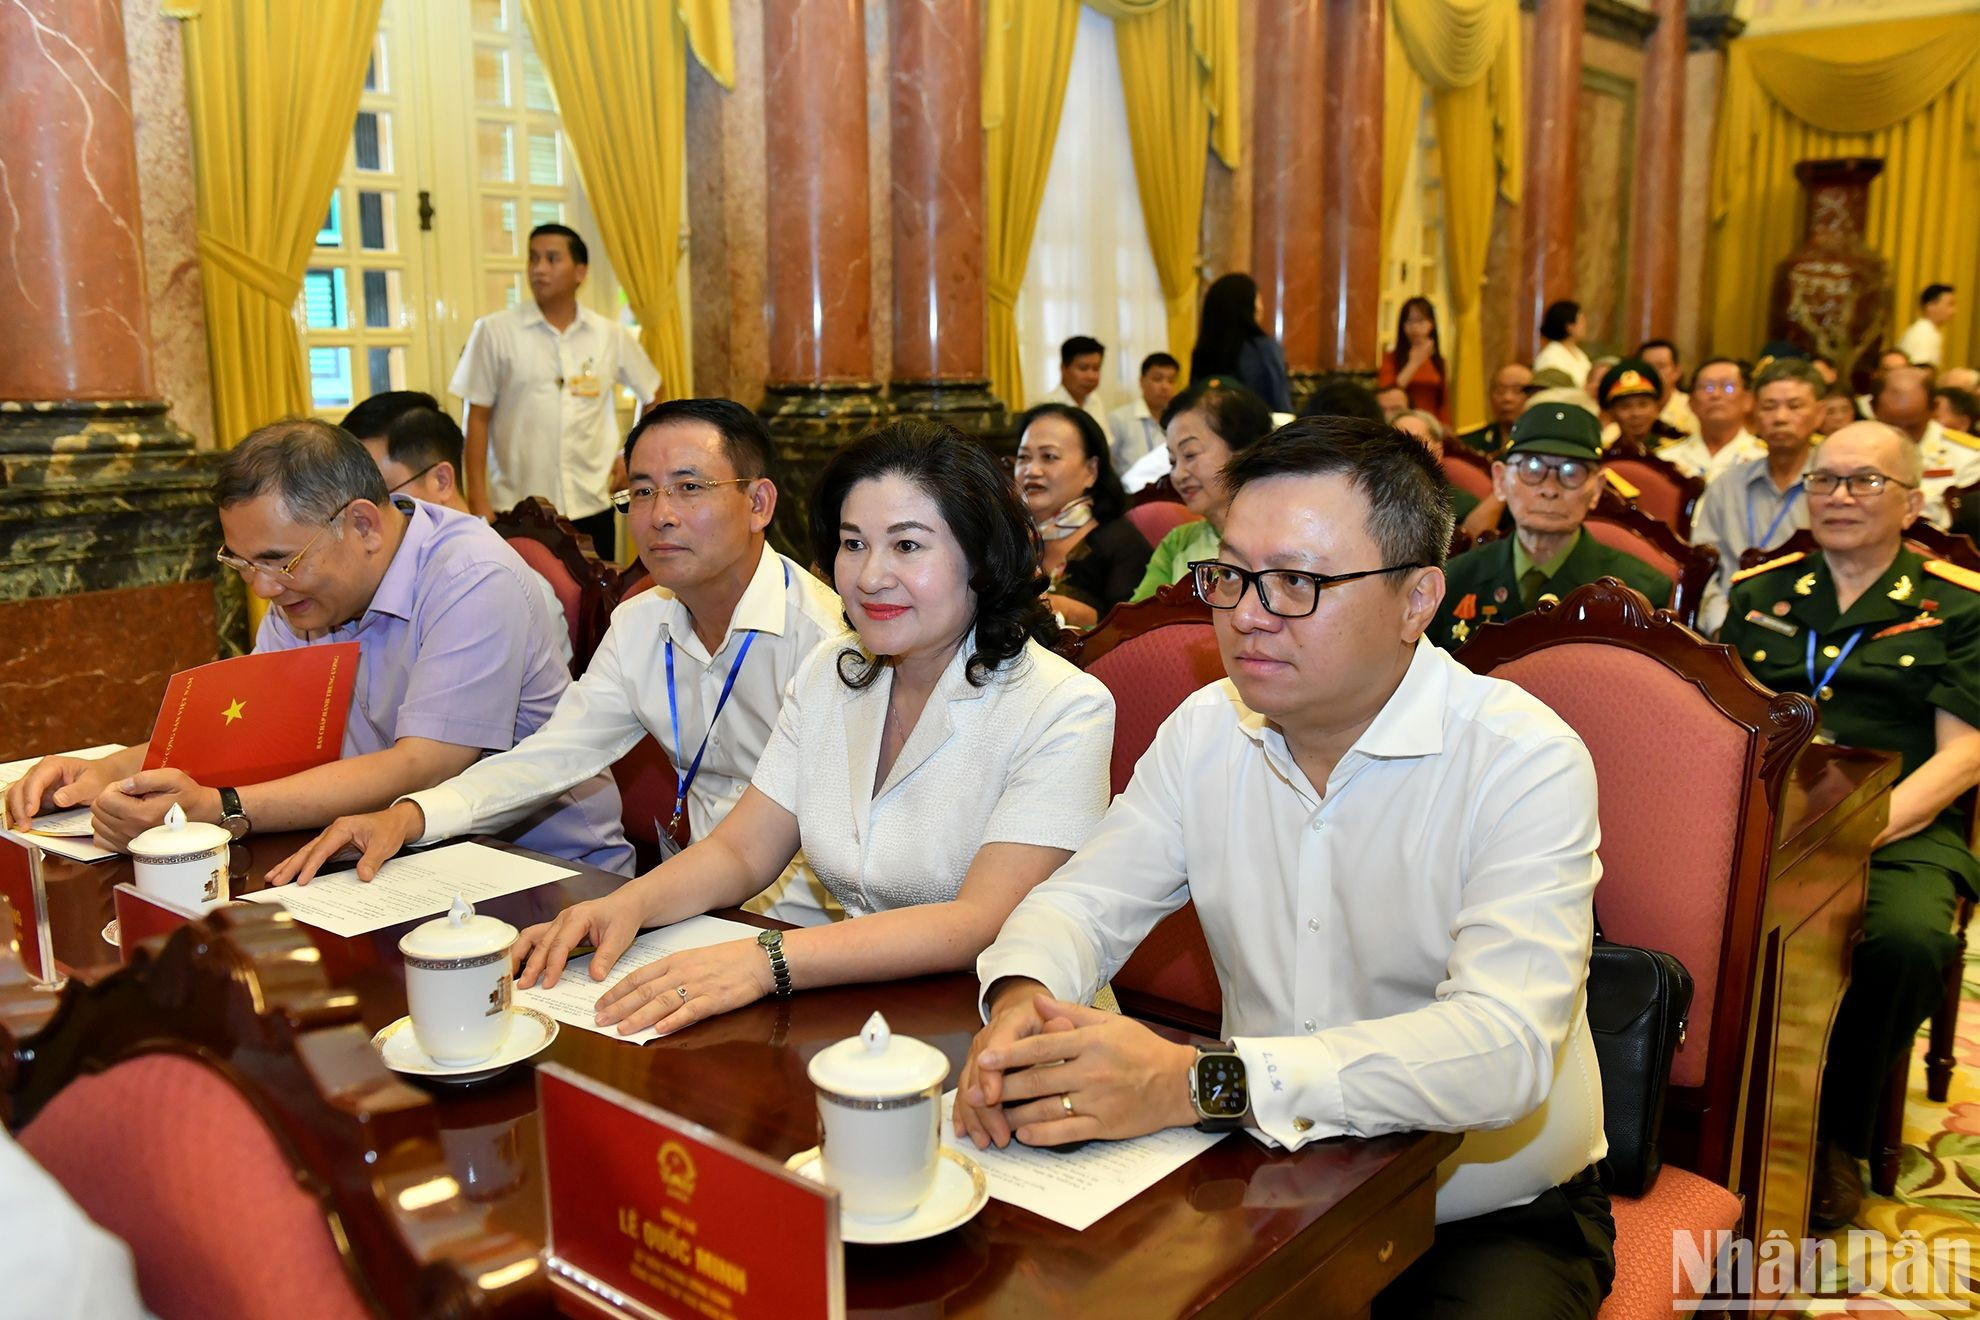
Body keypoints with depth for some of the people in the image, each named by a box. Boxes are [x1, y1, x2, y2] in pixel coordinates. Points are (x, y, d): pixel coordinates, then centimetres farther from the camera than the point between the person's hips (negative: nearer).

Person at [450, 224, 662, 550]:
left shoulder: (611, 336, 3)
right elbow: (477, 418, -1)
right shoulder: (495, 331, -3)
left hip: (591, 506, 2)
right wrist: (478, 500, -5)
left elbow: (653, 393, 19)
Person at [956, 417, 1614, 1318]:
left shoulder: (1525, 762, -17)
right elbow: (1086, 899, 5)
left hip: (1495, 1221, -3)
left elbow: (1502, 1046, -29)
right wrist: (1022, 995, -21)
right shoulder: (1205, 732, 0)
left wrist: (1199, 1082, -38)